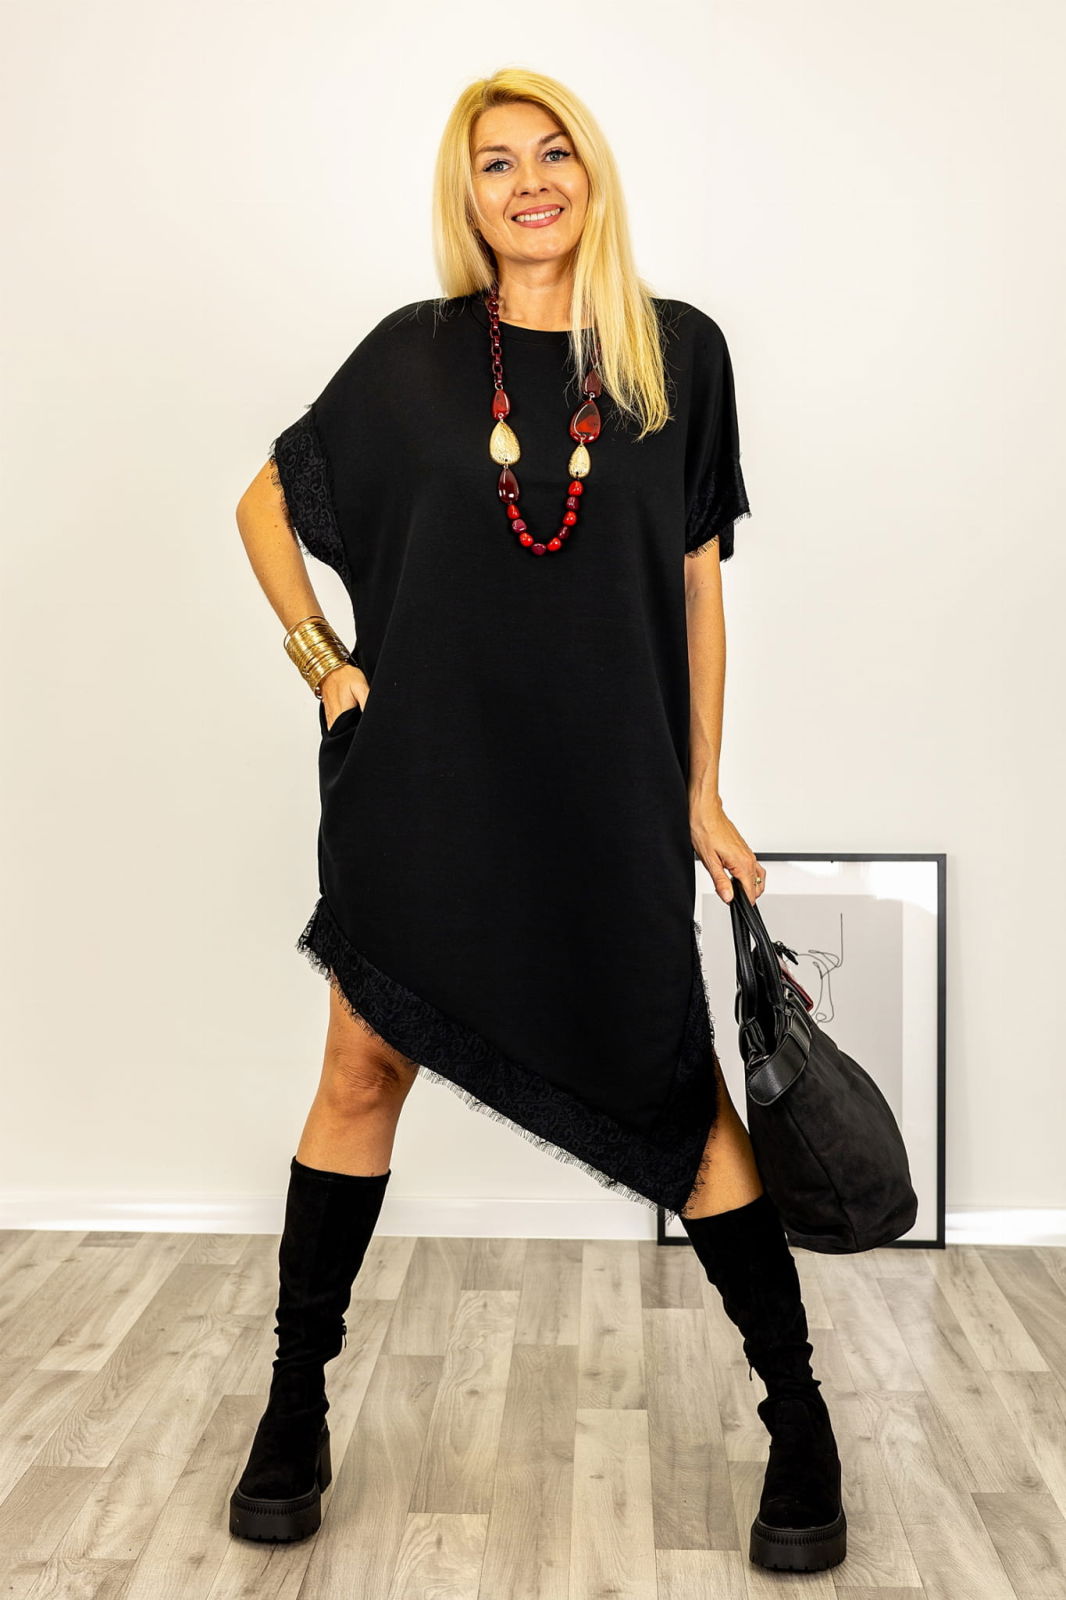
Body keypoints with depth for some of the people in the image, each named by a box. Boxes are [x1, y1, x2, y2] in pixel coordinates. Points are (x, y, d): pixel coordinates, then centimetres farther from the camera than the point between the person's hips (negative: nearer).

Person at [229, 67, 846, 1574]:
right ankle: (294, 1413, 23)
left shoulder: (679, 352, 4)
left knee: (679, 1085, 2)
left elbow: (698, 578, 5)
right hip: (422, 772, 1)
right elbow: (266, 504, 14)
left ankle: (800, 1425, 18)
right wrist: (323, 664, 1)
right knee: (365, 1067, 6)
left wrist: (704, 794, 3)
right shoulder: (414, 353, 4)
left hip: (609, 785, 0)